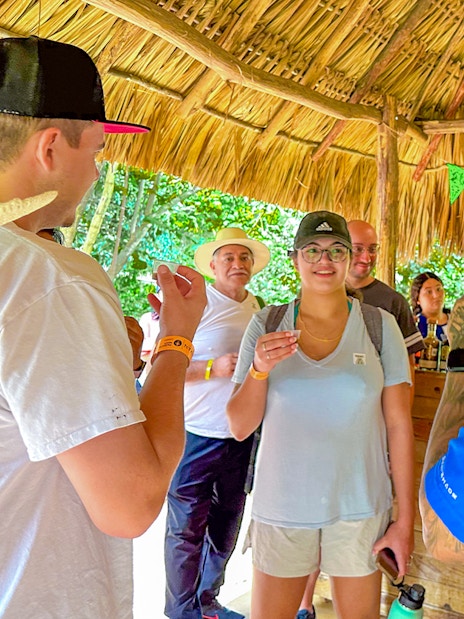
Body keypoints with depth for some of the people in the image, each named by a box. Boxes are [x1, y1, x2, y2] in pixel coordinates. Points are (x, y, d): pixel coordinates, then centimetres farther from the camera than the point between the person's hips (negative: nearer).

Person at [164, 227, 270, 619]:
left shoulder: (257, 308, 9)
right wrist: (214, 368, -24)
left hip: (242, 437, 6)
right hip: (197, 436, -6)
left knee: (226, 527, 17)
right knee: (187, 529, 5)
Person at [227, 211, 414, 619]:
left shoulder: (380, 326, -2)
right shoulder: (266, 325, -2)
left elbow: (399, 424, -1)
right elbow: (240, 428, -2)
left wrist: (405, 519, -1)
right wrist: (260, 369, -19)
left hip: (359, 508, 0)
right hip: (281, 507, 0)